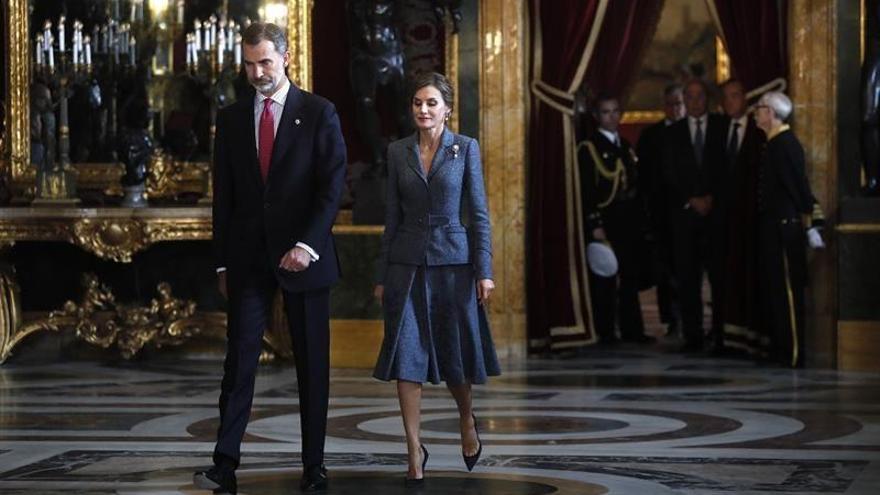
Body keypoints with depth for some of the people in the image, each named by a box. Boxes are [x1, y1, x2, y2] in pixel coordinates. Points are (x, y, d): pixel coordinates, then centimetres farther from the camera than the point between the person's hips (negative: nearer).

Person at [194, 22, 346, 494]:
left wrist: (307, 245, -16)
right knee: (240, 358, -6)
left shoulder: (318, 113, 0)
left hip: (303, 256, -2)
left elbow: (331, 186, -6)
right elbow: (223, 195, 11)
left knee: (312, 364, 4)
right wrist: (222, 261, 7)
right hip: (247, 256, 2)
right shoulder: (231, 119, 10)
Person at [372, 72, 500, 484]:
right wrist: (381, 276, 7)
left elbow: (478, 213, -1)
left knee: (455, 354, 8)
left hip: (453, 261, -1)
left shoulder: (466, 148, 0)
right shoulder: (398, 152, 6)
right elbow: (392, 217, 9)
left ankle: (467, 420, 38)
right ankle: (414, 451, 2)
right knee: (406, 355, -4)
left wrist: (484, 271, -7)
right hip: (407, 264, 2)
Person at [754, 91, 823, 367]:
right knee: (771, 289, 14)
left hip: (785, 227, -10)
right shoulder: (774, 143, 14)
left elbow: (799, 185, -18)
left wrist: (810, 220, -19)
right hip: (771, 226, 10)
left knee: (787, 291, -7)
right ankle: (779, 347, 21)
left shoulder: (785, 143, -15)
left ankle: (793, 353, -4)